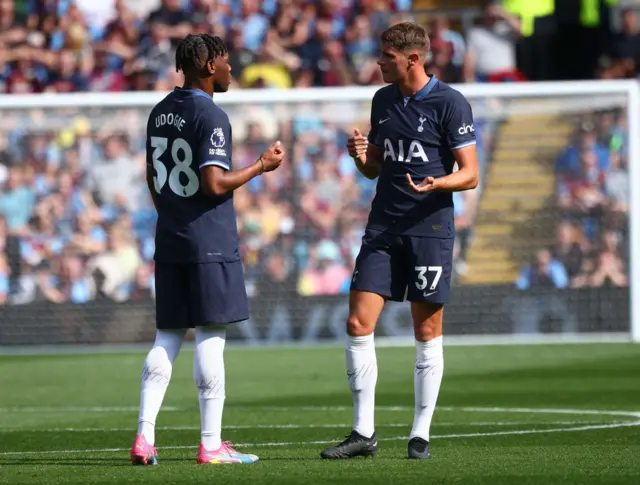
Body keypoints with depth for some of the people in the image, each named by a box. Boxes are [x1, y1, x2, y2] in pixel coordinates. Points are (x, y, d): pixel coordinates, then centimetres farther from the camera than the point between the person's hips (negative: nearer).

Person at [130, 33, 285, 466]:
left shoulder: (160, 113, 12)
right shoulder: (210, 117, -13)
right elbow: (215, 184, -20)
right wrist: (261, 166, -8)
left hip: (169, 240, 8)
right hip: (210, 243, -8)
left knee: (168, 337, 10)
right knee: (210, 336, -3)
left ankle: (144, 438, 4)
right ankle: (211, 444, -1)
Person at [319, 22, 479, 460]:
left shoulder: (450, 103, -7)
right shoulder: (383, 100, 12)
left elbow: (470, 174, -9)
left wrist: (436, 183, -28)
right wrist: (360, 156, -2)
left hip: (430, 228, -5)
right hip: (383, 227, 5)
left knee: (427, 334, 1)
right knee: (359, 324, -3)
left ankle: (421, 435, 9)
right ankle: (364, 433, 3)